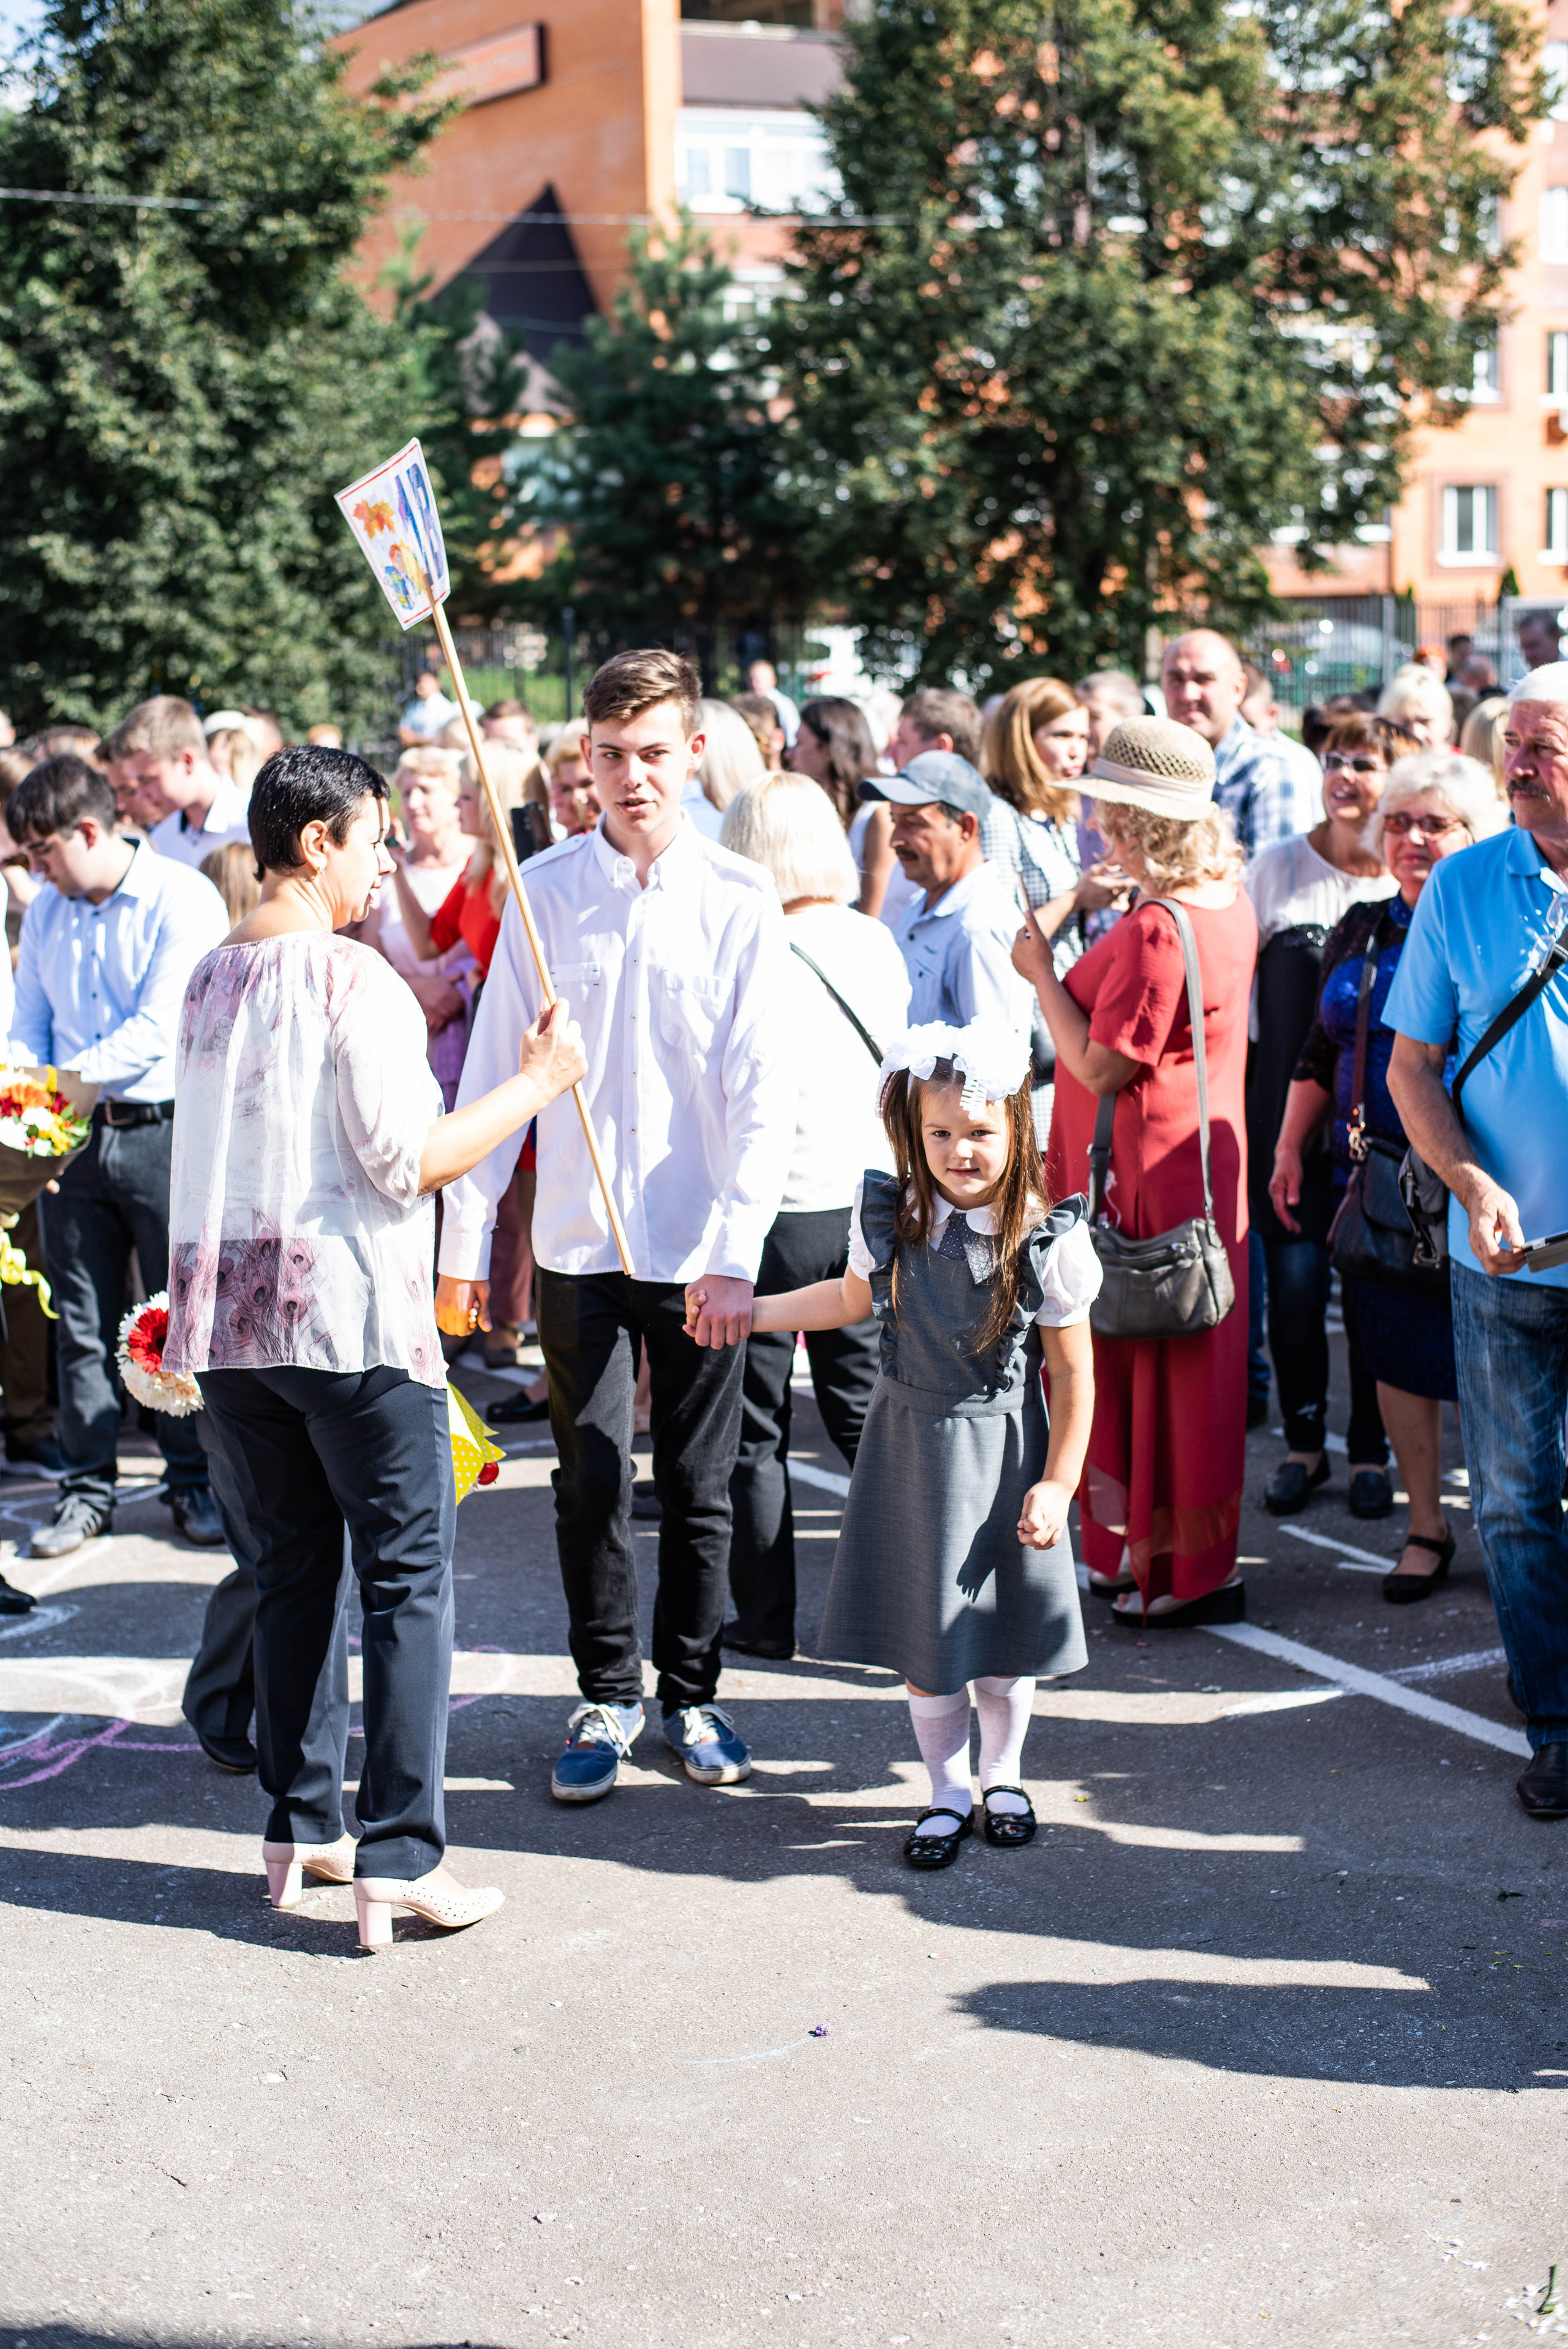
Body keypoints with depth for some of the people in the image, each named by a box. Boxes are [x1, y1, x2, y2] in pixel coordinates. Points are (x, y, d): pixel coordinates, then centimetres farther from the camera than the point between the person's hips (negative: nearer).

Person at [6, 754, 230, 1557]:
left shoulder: (182, 899, -8)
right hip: (72, 1137, 5)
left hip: (162, 1130, -5)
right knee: (80, 1323, 8)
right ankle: (87, 1486, 17)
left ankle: (194, 1482, 15)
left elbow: (156, 1029, -16)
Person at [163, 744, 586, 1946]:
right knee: (408, 1576, -1)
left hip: (231, 1315, 7)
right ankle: (401, 1856, -2)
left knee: (291, 1571, 15)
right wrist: (537, 1081, -5)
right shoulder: (356, 978, -11)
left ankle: (301, 1826, 20)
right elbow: (408, 1160, -14)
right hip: (353, 1317, -7)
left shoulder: (210, 978, 11)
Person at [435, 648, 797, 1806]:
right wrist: (465, 1238, 2)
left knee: (700, 1486, 8)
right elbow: (497, 1069, 4)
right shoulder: (545, 891, 0)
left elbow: (767, 1092, -6)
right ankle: (607, 1697, 21)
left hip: (703, 1244, -1)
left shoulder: (742, 902, -4)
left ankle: (693, 1693, 25)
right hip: (579, 1238, 1)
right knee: (592, 1480, 6)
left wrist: (736, 1253, -14)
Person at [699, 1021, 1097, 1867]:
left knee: (1003, 1623, 9)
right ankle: (947, 1791, 26)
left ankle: (1002, 1775, 34)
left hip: (1001, 1446, -2)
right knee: (918, 1623, 9)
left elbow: (1073, 1374, -9)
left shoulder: (1048, 1239, -16)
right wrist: (743, 1309, 12)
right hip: (908, 1439, 3)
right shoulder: (887, 1214, -7)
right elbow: (853, 1299, 14)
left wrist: (1057, 1485, -10)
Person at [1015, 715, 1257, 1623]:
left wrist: (1041, 972, -11)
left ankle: (1178, 1573, 8)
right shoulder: (1229, 899, 7)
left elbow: (1101, 1067, -21)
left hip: (1144, 1175, -10)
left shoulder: (1155, 929, -23)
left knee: (1147, 1370, 0)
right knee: (1189, 1367, 17)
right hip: (1207, 1165, 10)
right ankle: (1200, 1557, 27)